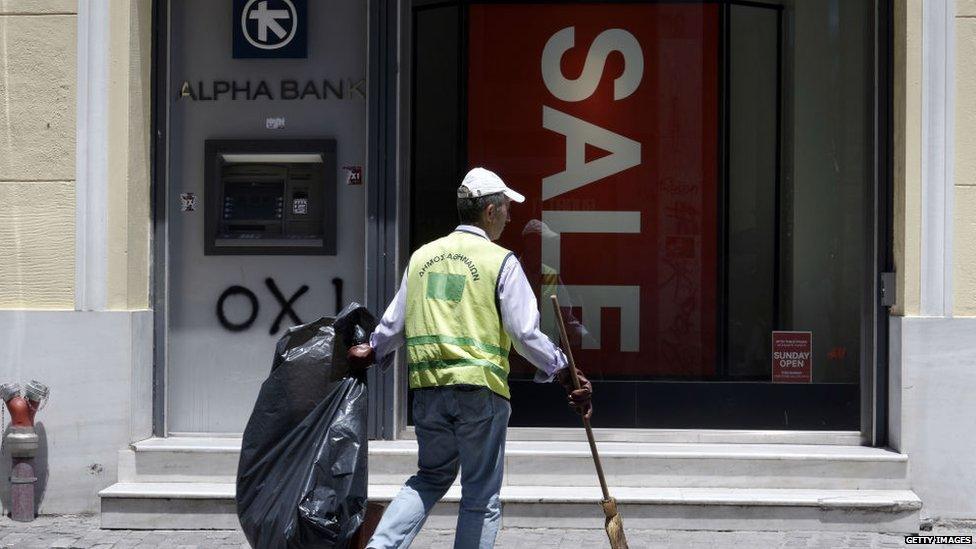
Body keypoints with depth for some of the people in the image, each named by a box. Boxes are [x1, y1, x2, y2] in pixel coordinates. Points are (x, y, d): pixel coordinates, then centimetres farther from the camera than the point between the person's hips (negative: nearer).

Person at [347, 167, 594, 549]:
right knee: (482, 494, 5)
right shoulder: (501, 261, -4)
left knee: (431, 477, 21)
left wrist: (371, 352, 35)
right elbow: (526, 333, -9)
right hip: (480, 389, -5)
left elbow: (394, 324, 16)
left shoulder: (422, 256, 11)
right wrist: (565, 375, 0)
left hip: (427, 388, 5)